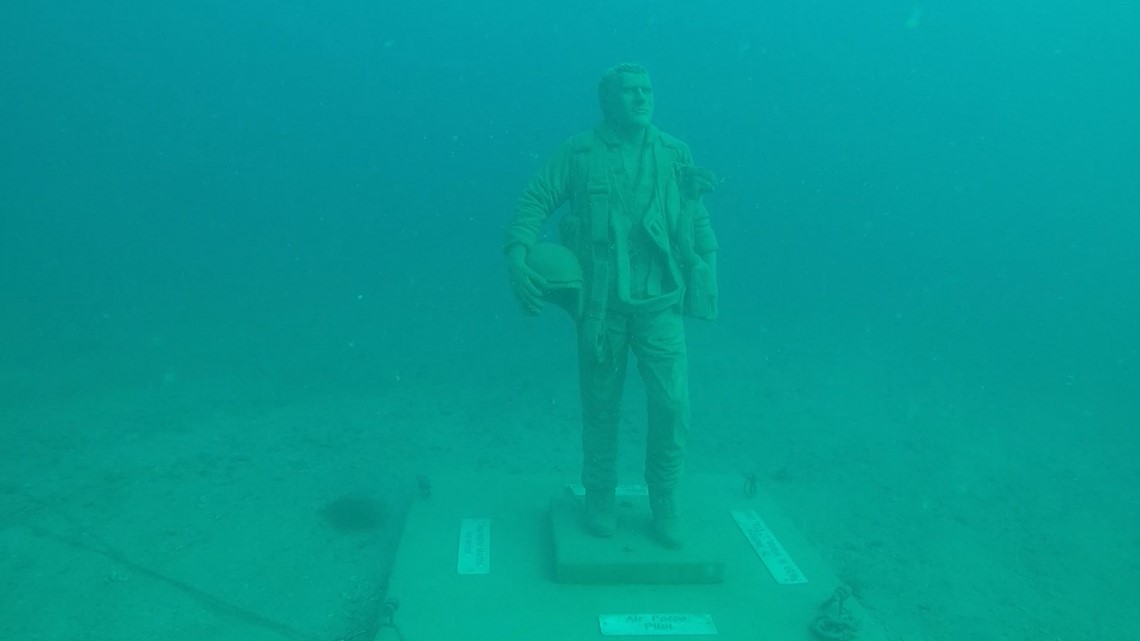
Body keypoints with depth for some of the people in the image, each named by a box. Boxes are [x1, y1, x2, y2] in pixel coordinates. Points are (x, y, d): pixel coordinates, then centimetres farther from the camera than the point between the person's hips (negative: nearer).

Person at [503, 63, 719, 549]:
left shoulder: (675, 155, 7)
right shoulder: (579, 153, 1)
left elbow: (698, 223, 9)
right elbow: (536, 202, -4)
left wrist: (703, 288, 4)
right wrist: (517, 253, -21)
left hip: (659, 302, 1)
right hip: (599, 303, -1)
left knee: (672, 404, -6)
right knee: (600, 407, 10)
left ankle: (664, 504, 17)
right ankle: (600, 499, 30)